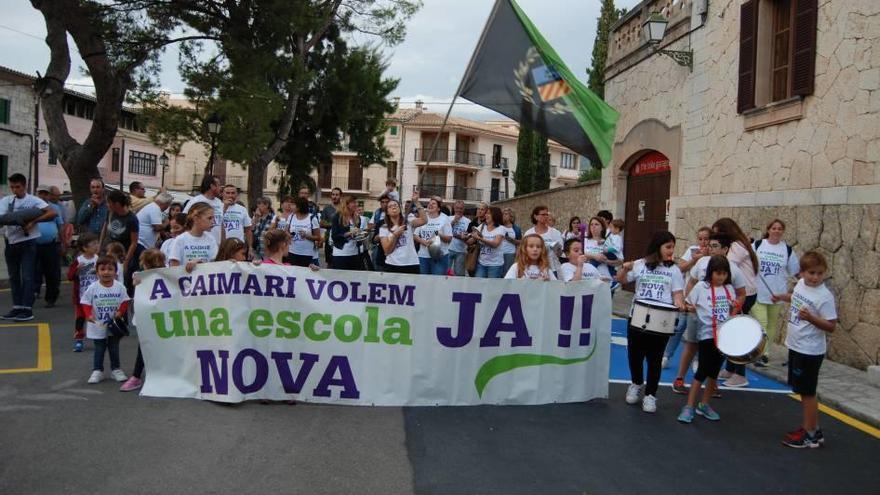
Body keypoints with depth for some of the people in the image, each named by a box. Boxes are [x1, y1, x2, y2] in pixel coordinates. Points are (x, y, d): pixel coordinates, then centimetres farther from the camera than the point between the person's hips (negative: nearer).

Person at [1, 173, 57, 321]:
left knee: (27, 276, -5)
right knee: (13, 277, 11)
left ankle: (27, 309, -3)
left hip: (28, 242, -5)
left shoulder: (33, 200, -4)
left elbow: (52, 213, -15)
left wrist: (33, 222, -19)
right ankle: (17, 308, 19)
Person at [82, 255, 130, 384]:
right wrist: (88, 315, -21)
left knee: (114, 349, 13)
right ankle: (97, 371, 19)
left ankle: (116, 369, 24)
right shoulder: (93, 288, -10)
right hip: (98, 326, -1)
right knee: (99, 350, 10)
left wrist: (120, 312, -16)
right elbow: (86, 303, -6)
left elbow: (124, 301, -1)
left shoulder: (120, 287, -7)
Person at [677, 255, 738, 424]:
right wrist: (690, 308, -16)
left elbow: (732, 311, 15)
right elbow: (688, 304, 0)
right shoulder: (701, 287, -6)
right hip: (707, 334, -4)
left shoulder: (729, 288, 6)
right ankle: (689, 406, 2)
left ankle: (704, 405, 24)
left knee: (714, 371, 11)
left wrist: (734, 307, -2)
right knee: (702, 371, -5)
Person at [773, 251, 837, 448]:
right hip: (795, 346, 8)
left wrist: (811, 317, -33)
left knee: (807, 393, 2)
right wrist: (782, 297, 16)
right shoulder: (801, 284, 1)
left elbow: (831, 326, -20)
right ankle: (812, 427, 33)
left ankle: (810, 435, 15)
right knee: (802, 390, 19)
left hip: (810, 352, -8)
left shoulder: (825, 296, -21)